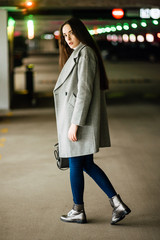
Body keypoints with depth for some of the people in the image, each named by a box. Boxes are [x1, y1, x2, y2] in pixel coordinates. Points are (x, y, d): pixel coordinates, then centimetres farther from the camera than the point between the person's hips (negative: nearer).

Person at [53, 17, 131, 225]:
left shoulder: (85, 53, -13)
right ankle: (118, 204, 12)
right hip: (73, 116, 10)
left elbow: (84, 91, -20)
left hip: (78, 117, -10)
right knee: (87, 164, 12)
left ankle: (78, 212, 15)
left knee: (75, 165, 2)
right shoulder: (77, 54, 18)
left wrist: (74, 123, -21)